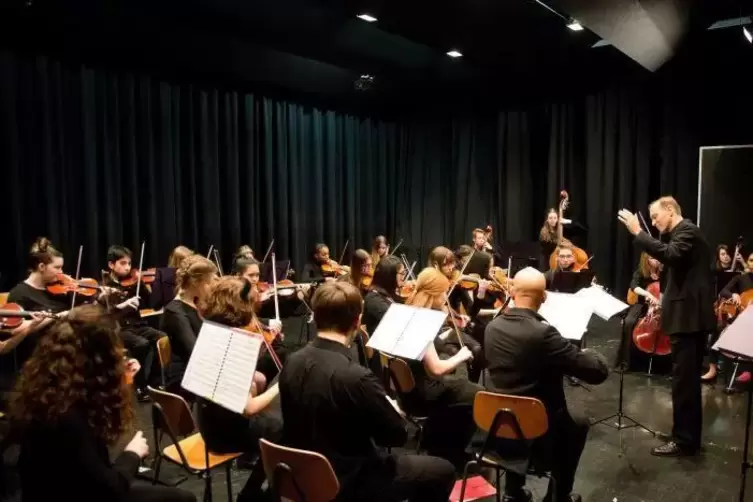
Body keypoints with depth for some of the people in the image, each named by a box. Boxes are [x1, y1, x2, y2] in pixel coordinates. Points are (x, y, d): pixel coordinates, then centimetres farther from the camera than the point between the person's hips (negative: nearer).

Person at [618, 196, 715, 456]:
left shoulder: (687, 230, -12)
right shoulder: (678, 234, 19)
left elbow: (670, 255, -31)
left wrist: (638, 232, -28)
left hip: (689, 316, -11)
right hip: (688, 314, 11)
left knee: (683, 379, -6)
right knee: (687, 378, 17)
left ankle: (684, 440, 1)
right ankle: (688, 434, 28)